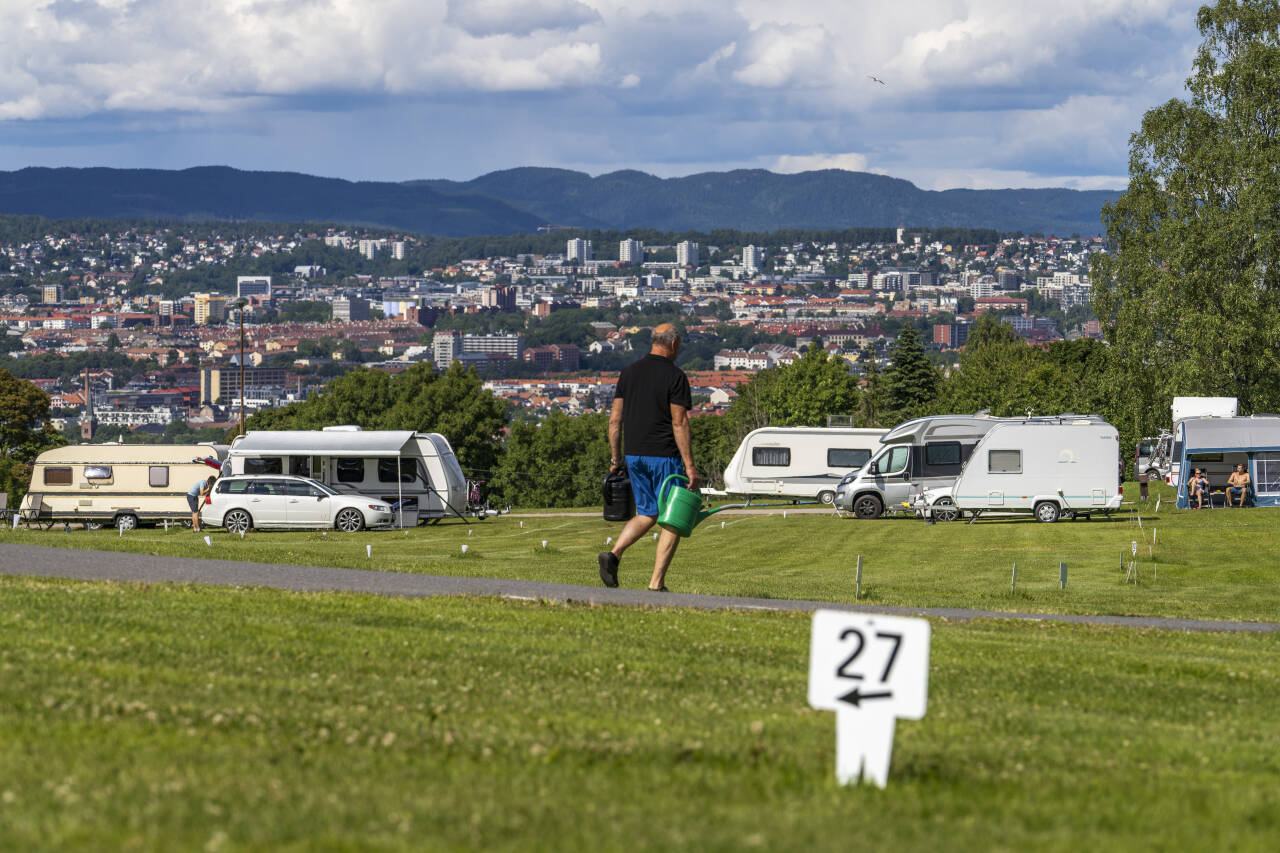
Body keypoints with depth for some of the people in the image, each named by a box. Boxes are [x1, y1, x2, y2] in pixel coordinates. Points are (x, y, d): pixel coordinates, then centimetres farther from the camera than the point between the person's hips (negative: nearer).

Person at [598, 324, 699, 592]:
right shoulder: (675, 376, -9)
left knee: (646, 514, 17)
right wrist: (690, 466, -11)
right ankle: (656, 584, -2)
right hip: (665, 455, -6)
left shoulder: (629, 372, 8)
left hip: (635, 456, 6)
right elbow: (679, 423, -13)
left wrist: (615, 457, 15)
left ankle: (614, 555, -7)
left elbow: (615, 419, 8)